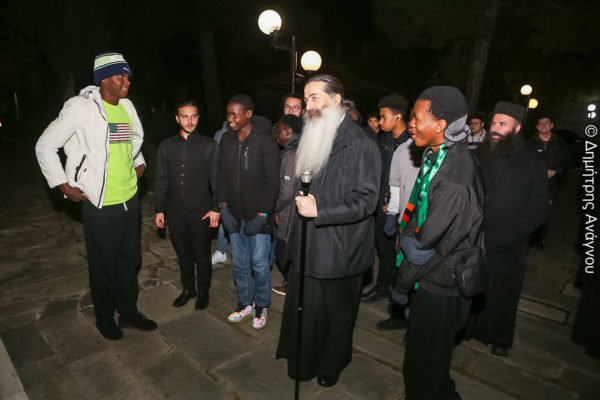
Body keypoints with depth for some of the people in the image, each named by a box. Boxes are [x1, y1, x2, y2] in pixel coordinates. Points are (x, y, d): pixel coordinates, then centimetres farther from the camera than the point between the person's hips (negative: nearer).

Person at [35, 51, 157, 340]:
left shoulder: (127, 106, 6)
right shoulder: (81, 107, -12)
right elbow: (45, 146, -5)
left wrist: (139, 162, 11)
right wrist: (64, 185, -8)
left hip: (129, 197, 6)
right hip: (99, 202, -6)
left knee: (130, 258, 15)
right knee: (103, 263, 9)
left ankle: (128, 312, 33)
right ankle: (105, 318, 31)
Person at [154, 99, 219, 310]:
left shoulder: (209, 145, -1)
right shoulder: (166, 146, 6)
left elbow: (216, 179, -1)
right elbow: (161, 180, 10)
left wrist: (216, 208, -7)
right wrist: (160, 209, 7)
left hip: (201, 211, -2)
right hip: (175, 211, 3)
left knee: (202, 254, 7)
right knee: (183, 253, 15)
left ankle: (203, 291, 26)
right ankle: (188, 289, 33)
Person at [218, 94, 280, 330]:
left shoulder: (265, 141, -11)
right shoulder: (227, 140, 4)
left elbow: (272, 182, -12)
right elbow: (222, 174, 10)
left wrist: (262, 215, -14)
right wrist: (223, 206, 2)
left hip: (258, 215, -5)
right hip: (234, 214, 5)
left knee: (259, 263, 3)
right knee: (239, 262, 13)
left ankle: (261, 307, 23)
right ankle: (246, 303, 31)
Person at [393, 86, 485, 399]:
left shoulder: (455, 180, -29)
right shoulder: (438, 156, 1)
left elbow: (431, 242, -23)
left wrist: (402, 283, -12)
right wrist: (408, 238, -8)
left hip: (439, 283, -9)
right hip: (435, 276, 9)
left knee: (423, 364, 12)